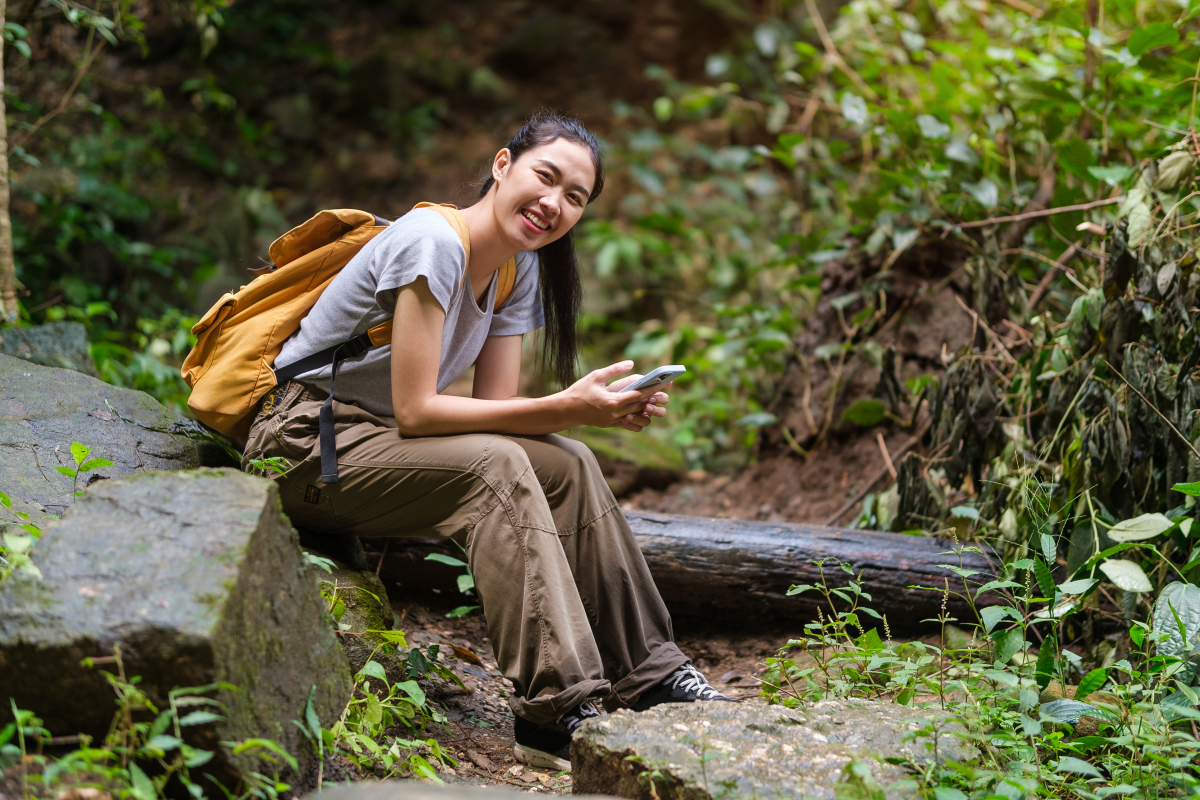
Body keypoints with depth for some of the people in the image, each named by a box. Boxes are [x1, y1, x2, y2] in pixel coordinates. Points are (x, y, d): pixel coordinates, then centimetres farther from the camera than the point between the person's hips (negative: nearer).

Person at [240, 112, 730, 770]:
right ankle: (553, 712, -33)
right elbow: (414, 412, -25)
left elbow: (495, 407, -1)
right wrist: (565, 407, -28)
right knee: (495, 465, -29)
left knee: (569, 465, -7)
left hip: (376, 438, 9)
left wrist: (599, 410, -18)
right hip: (303, 446, -9)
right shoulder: (434, 241, -22)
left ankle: (648, 675, -1)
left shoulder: (518, 270, 5)